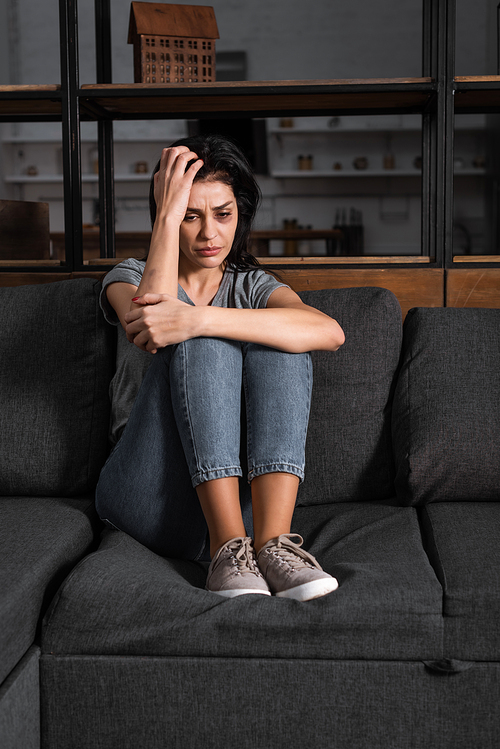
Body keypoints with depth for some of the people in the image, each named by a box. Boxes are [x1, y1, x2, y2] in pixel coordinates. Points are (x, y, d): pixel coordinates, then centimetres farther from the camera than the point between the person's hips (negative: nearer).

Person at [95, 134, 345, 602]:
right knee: (205, 343, -23)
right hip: (149, 497, -1)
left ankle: (272, 537, -34)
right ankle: (227, 543, -34)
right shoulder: (130, 276, 12)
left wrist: (195, 319, -25)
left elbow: (330, 333, -14)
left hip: (238, 494, 1)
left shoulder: (251, 286, 13)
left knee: (277, 341, -20)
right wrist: (168, 215, -13)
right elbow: (145, 328, -17)